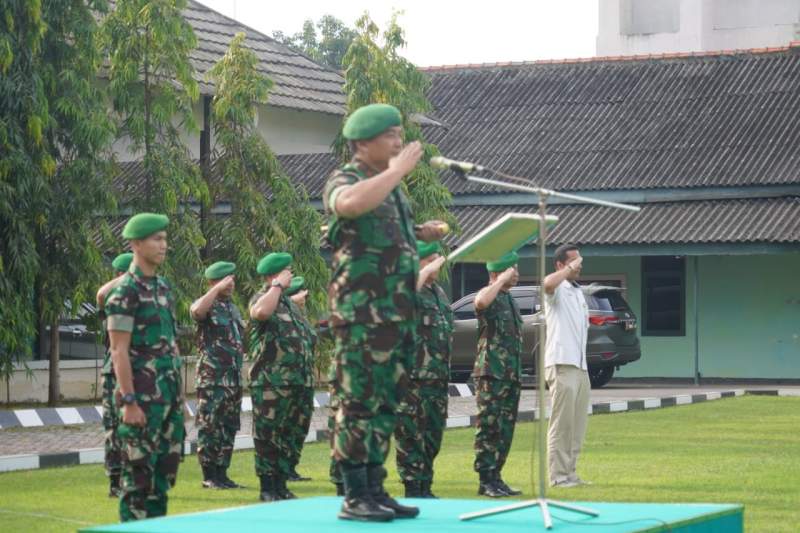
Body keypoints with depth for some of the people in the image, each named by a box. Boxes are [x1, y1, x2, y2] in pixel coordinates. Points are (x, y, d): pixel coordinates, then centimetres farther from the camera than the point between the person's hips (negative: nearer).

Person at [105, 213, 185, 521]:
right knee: (139, 470, -4)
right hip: (143, 397, -8)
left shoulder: (163, 288, 13)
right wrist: (129, 402, -19)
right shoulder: (126, 292, -11)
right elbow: (119, 351, -15)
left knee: (166, 467, 11)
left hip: (169, 396, 8)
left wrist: (178, 394, 17)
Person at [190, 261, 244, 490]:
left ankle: (222, 473, 14)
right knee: (210, 427, -6)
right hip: (212, 377, -8)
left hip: (234, 377, 8)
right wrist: (218, 288, -25)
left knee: (229, 428, 8)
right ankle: (209, 477, -3)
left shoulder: (233, 308, 18)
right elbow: (196, 310, -31)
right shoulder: (207, 306, -5)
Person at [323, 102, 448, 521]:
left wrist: (421, 234, 13)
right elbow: (351, 204, -34)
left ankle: (374, 489, 16)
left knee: (386, 401, 10)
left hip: (399, 310, 9)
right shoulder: (344, 180, -8)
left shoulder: (391, 185, 18)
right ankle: (354, 496, -5)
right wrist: (398, 170, -23)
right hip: (362, 310, -9)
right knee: (360, 401, -7)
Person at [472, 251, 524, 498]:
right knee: (489, 429, -8)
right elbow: (480, 303, -36)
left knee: (505, 431, 9)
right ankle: (486, 481, -7)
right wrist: (502, 280, -24)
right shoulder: (489, 295, -8)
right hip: (491, 373, -9)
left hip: (511, 375, 9)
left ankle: (495, 477, 14)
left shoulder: (510, 299, 19)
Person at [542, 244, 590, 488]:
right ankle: (558, 476, -7)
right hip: (562, 365, -9)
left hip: (580, 366, 9)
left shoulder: (578, 292, 22)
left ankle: (570, 472, 17)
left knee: (577, 426, 11)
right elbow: (548, 284, -30)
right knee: (561, 424, -8)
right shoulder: (558, 289, -5)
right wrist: (570, 269, -19)